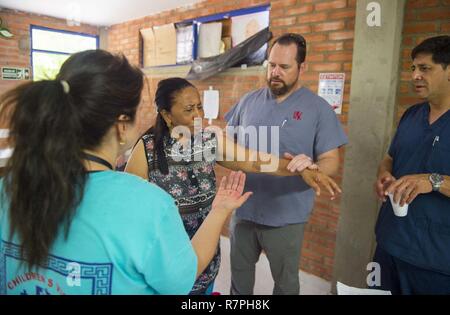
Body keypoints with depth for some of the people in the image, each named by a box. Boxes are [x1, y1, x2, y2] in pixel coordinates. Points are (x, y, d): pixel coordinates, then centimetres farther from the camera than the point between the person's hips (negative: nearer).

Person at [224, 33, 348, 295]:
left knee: (285, 281, 18)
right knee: (239, 270, 24)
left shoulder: (319, 109, -9)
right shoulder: (249, 101, 3)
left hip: (286, 216, -3)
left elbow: (332, 161, -12)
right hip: (243, 209, 4)